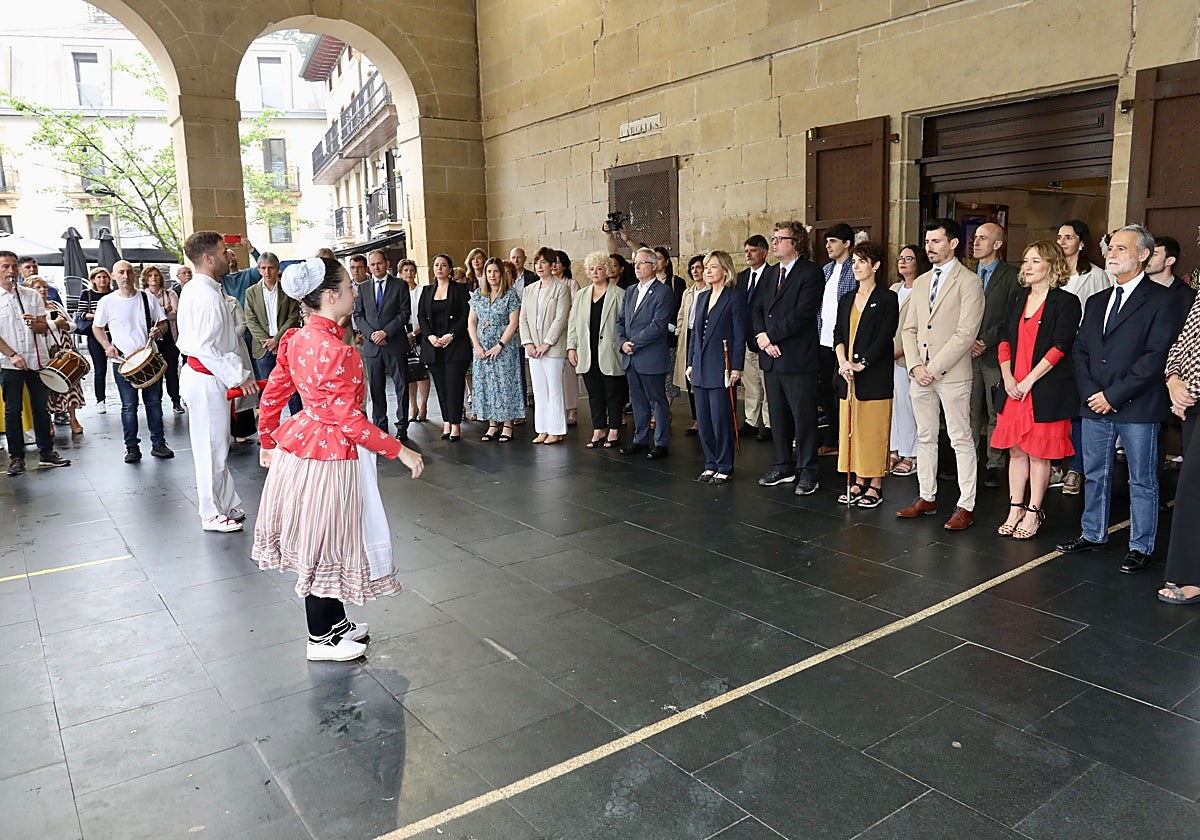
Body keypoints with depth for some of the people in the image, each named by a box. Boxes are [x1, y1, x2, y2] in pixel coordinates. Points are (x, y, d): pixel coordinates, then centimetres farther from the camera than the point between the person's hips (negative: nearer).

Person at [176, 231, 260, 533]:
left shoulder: (192, 289, 12)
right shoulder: (208, 296, -20)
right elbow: (205, 349, -25)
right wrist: (239, 376, -19)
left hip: (199, 374, 11)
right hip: (208, 380, -11)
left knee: (214, 445, 17)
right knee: (212, 448, 0)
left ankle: (227, 504, 28)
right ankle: (213, 514, 12)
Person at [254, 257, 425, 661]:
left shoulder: (296, 339, 2)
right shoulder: (337, 351, -25)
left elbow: (272, 396, 10)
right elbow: (348, 420, -24)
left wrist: (267, 441, 24)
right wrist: (399, 450, -17)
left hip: (300, 445, 9)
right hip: (330, 458, -9)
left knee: (316, 542, 20)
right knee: (324, 546, 6)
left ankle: (334, 622, 37)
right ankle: (321, 640, 23)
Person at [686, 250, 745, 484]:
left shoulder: (735, 298, -5)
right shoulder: (702, 297, 15)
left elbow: (739, 335, -9)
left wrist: (736, 367, -14)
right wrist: (690, 363, 14)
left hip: (721, 368, -7)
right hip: (700, 368, 7)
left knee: (721, 420, -2)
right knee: (703, 420, 10)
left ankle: (724, 468, 9)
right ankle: (711, 465, 21)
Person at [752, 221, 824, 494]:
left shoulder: (810, 273, -8)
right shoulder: (771, 272, 16)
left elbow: (801, 314, -17)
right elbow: (757, 307, 12)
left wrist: (770, 335, -14)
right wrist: (761, 335, -6)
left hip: (798, 358, -7)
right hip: (771, 358, 7)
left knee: (803, 417, 0)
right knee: (778, 416, 14)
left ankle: (807, 472, 10)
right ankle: (783, 466, 26)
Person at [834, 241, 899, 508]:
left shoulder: (887, 298, -3)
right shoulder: (847, 299, 15)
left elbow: (885, 337, -11)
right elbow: (838, 334, 8)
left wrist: (861, 364, -17)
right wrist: (843, 362, -10)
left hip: (874, 375, -6)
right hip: (848, 375, 6)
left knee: (874, 430, -2)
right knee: (851, 429, 8)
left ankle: (875, 486, 7)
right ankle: (858, 482, 17)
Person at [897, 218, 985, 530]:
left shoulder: (969, 282, -7)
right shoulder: (921, 282, 15)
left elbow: (966, 333, -14)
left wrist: (933, 368, -15)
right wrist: (915, 365, -2)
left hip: (952, 375, -7)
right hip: (920, 374, 7)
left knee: (961, 440, 0)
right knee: (925, 438, 13)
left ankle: (966, 507, 6)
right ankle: (927, 498, 23)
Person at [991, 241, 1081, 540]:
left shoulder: (1066, 302, -6)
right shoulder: (1017, 300, 13)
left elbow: (1060, 347, -13)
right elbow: (1004, 338, 8)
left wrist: (1029, 380, -15)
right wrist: (1007, 376, -6)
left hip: (1046, 389, -5)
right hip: (1013, 388, 5)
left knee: (1039, 452, 2)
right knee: (1016, 449, 9)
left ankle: (1033, 513, 13)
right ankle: (1015, 511, 18)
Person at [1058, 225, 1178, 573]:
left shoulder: (1161, 300, -5)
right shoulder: (1096, 301, 15)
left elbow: (1157, 356, -12)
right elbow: (1080, 349, 11)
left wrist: (1114, 395, -15)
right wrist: (1090, 392, -4)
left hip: (1137, 406, -6)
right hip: (1095, 404, 6)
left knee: (1142, 480, 5)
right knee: (1094, 475, 15)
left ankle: (1141, 547, 15)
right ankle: (1093, 534, 28)